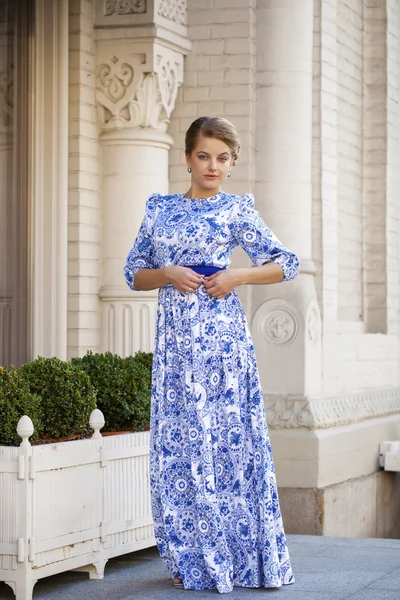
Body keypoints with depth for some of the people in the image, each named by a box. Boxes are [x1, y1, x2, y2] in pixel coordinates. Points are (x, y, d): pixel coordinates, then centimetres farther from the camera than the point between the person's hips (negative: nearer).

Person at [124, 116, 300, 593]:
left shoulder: (235, 211, 4)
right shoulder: (159, 209, 13)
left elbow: (286, 264, 5)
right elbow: (134, 273, 14)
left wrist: (236, 277, -9)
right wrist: (167, 274, -6)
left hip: (220, 338, -3)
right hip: (174, 339, 3)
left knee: (224, 439, -4)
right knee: (176, 441, 3)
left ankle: (236, 558, 6)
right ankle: (191, 559, 12)